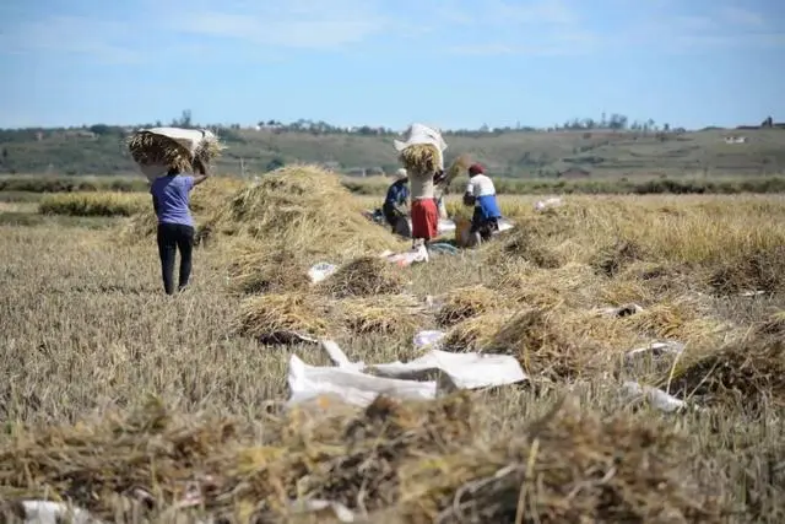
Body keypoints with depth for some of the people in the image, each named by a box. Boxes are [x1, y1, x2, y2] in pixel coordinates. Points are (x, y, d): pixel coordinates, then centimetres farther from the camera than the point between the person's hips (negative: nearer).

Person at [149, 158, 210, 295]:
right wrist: (197, 161, 28)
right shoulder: (185, 181, 0)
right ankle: (182, 285, 6)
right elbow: (205, 175, 17)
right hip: (185, 225, -1)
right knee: (186, 257, 15)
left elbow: (156, 207, 16)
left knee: (167, 260, 0)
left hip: (165, 225, 1)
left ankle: (169, 291, -8)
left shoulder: (157, 183, 7)